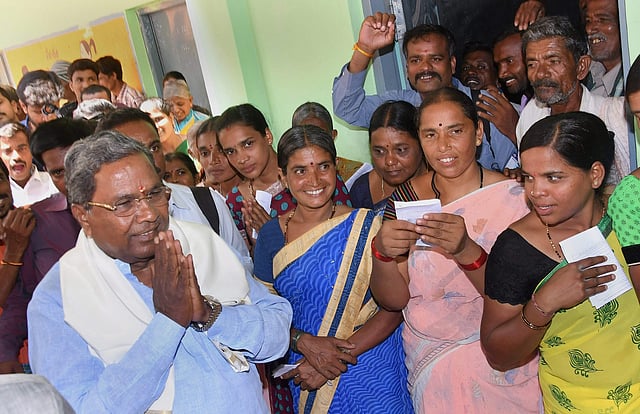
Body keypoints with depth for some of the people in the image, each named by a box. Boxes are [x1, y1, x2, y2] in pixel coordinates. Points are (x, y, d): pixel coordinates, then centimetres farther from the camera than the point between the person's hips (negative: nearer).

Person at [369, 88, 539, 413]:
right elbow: (394, 301, -5)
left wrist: (467, 252, -31)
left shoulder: (511, 198, -7)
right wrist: (382, 252, -25)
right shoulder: (404, 199, -1)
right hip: (429, 360, 1)